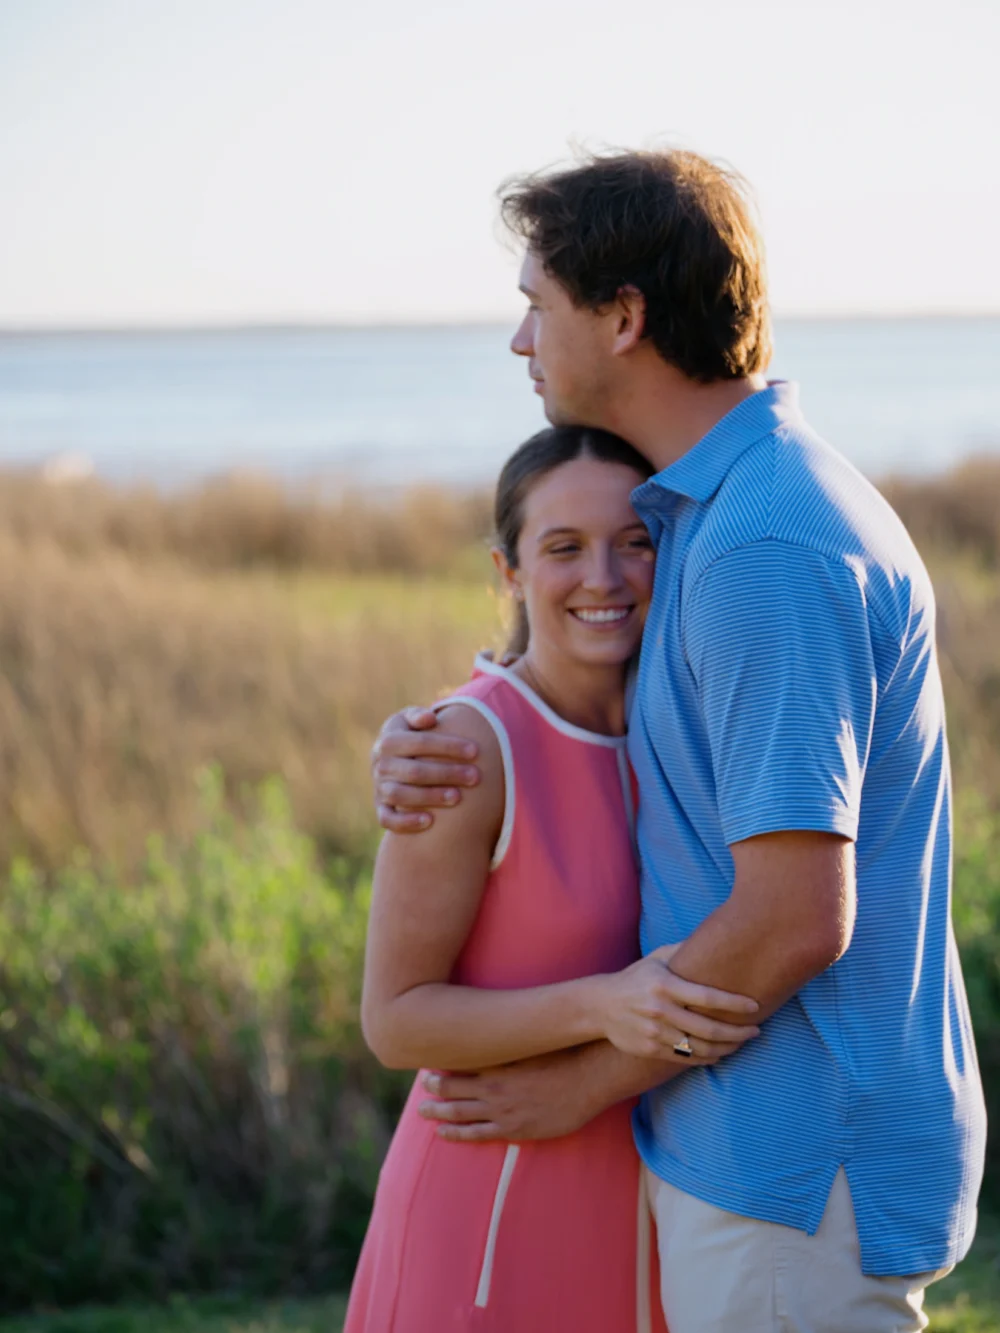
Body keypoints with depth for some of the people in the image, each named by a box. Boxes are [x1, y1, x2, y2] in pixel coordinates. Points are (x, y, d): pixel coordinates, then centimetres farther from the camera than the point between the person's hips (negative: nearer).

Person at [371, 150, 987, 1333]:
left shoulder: (768, 551, -22)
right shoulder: (706, 511, 11)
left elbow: (796, 916, -25)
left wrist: (587, 1081, -13)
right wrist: (416, 748, -2)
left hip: (802, 1163, -10)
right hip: (741, 1138, 10)